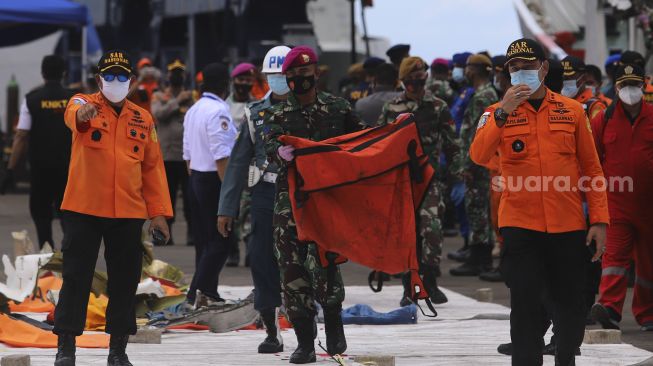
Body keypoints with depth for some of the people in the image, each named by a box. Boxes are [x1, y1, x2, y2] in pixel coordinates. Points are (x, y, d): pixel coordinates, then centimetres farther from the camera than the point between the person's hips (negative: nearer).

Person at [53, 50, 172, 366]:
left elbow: (153, 167, 12)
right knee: (76, 277, -1)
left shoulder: (143, 119, 10)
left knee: (125, 280, 6)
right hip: (84, 209, -3)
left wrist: (158, 212, 5)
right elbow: (73, 115, -26)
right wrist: (82, 113, -51)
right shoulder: (84, 104, 0)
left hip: (128, 213, 3)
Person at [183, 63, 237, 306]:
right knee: (220, 240, -8)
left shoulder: (193, 110, 14)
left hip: (195, 177, 9)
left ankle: (207, 294, 15)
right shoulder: (219, 111, -15)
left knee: (204, 240, 12)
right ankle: (200, 290, -18)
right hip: (213, 179, -9)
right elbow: (221, 155, -20)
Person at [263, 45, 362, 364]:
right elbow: (270, 145, -10)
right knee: (292, 266, -4)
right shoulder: (278, 114, 9)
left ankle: (333, 319, 12)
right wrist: (280, 151, -32)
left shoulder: (337, 108, 10)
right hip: (291, 197, 1)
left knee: (323, 259, -13)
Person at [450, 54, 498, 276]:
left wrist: (469, 165, -20)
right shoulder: (490, 93, 16)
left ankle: (476, 261, -7)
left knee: (476, 208, -8)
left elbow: (477, 133, -21)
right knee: (482, 209, 13)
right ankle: (484, 257, 18)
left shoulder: (481, 97, -16)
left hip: (478, 162, -10)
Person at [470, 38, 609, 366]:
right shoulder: (498, 113, 2)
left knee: (571, 306, 10)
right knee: (526, 308, -3)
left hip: (568, 227, 1)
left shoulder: (572, 110, 5)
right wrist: (503, 114, -26)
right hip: (520, 227, -1)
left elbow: (591, 169, 6)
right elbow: (479, 156, -15)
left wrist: (599, 219, 0)